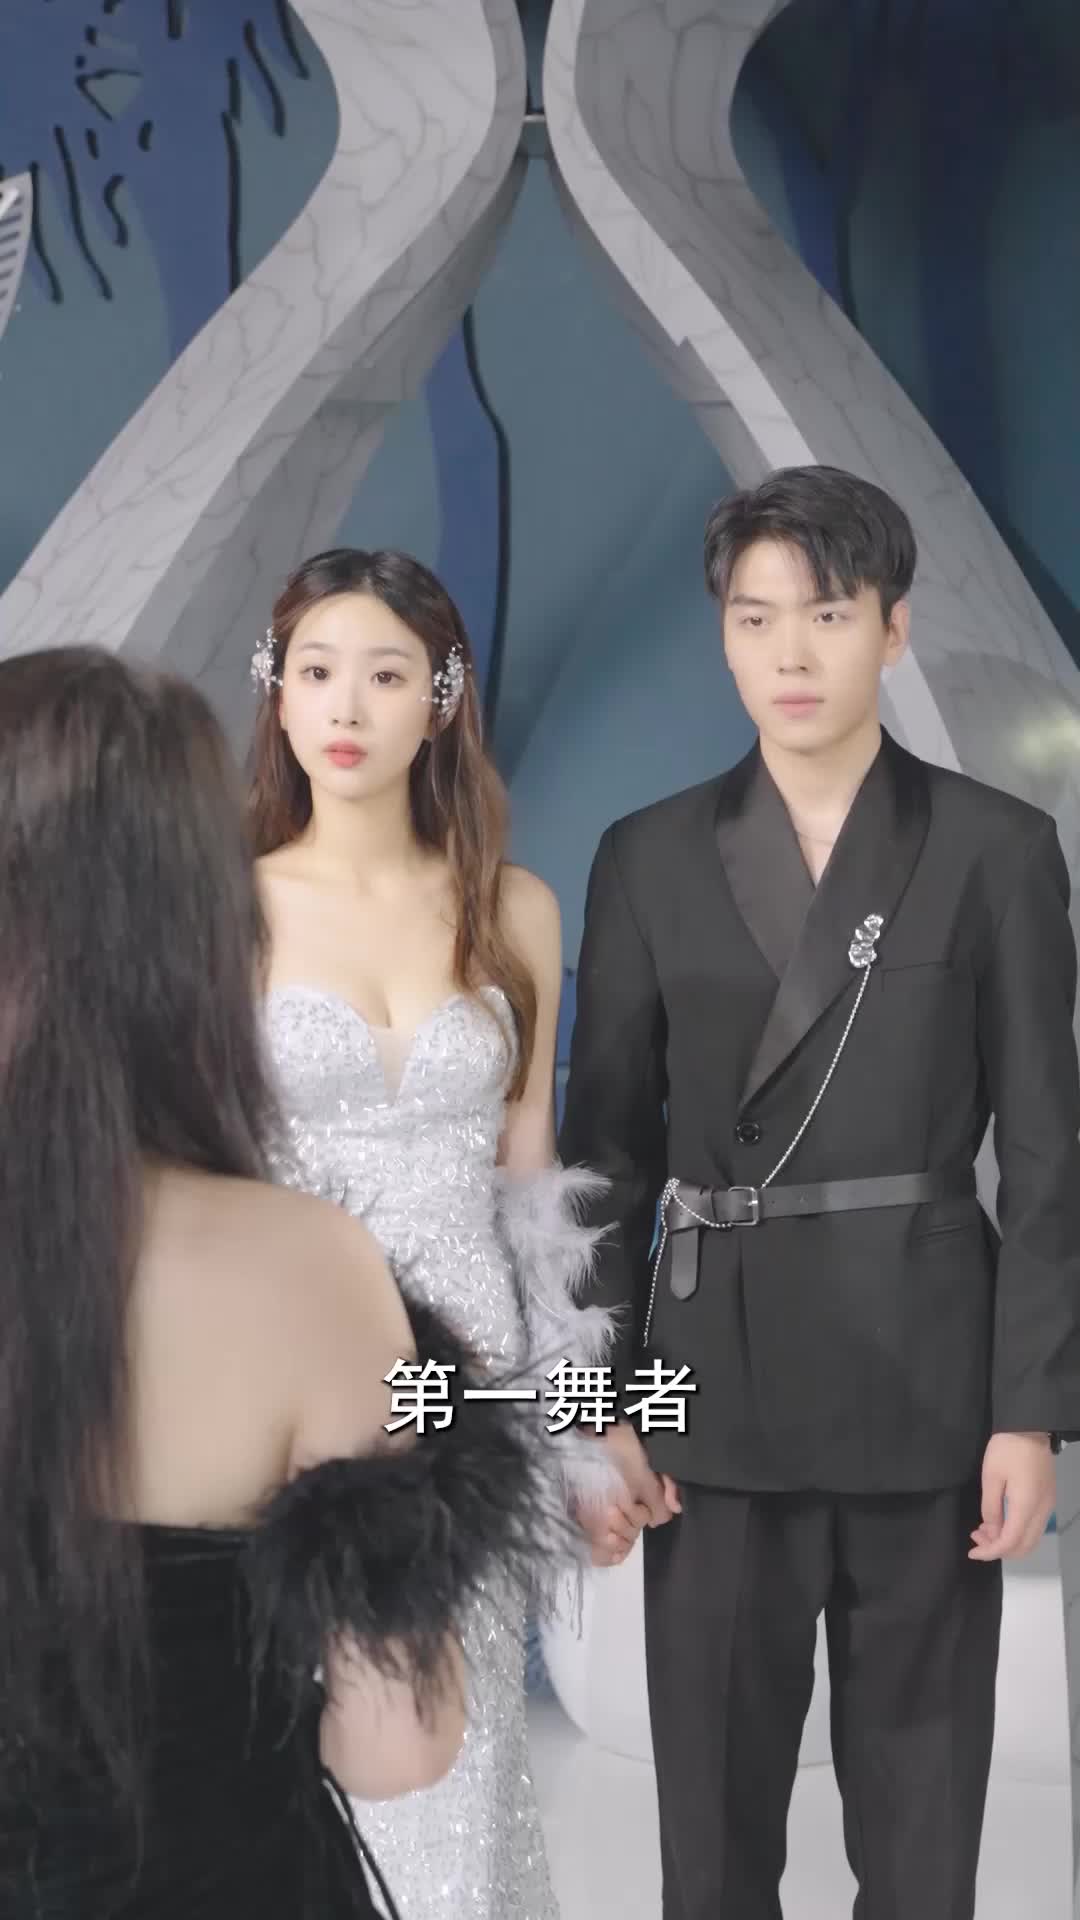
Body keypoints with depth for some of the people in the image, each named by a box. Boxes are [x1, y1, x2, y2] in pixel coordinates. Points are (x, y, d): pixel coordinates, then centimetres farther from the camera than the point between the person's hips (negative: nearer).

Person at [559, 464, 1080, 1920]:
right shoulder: (650, 858, 4)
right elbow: (608, 1145, 5)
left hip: (925, 1364, -1)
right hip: (720, 1366, 1)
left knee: (920, 1792, 7)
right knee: (712, 1784, 7)